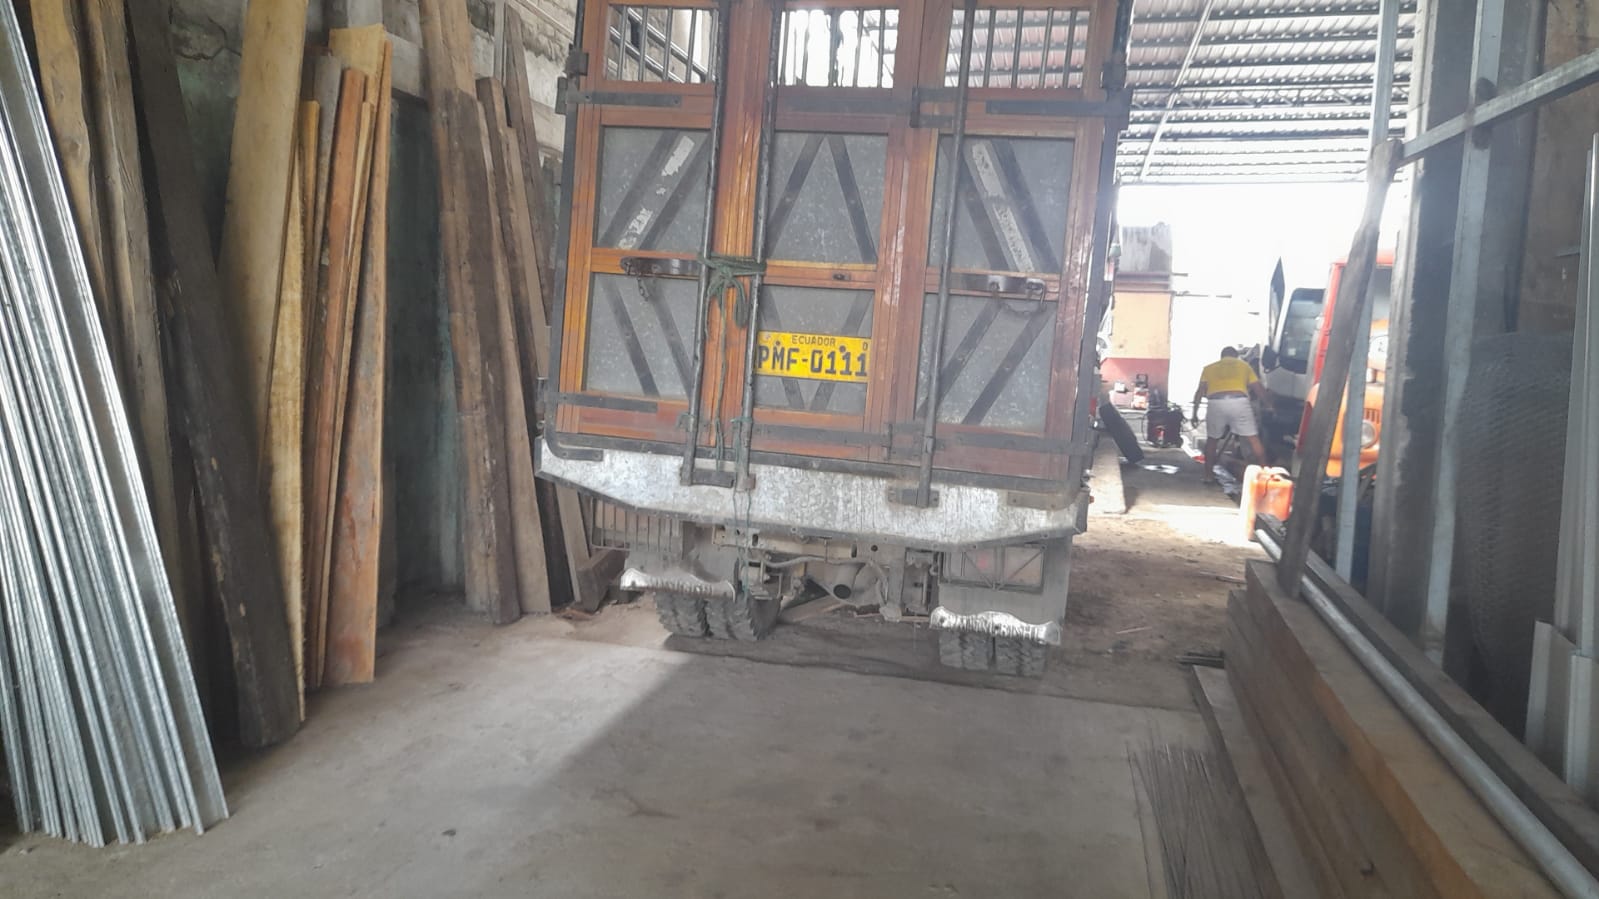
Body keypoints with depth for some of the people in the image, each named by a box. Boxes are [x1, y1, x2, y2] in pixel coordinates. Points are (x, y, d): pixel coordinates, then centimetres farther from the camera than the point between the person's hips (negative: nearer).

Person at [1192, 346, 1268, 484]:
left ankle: (1209, 475, 19)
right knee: (1254, 439, 9)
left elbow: (1200, 392, 16)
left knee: (1212, 440, 19)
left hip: (1216, 403, 1)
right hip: (1239, 402, -1)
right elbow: (1258, 389, 26)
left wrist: (1195, 413, 19)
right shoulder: (1244, 365, 26)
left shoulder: (1209, 368, 26)